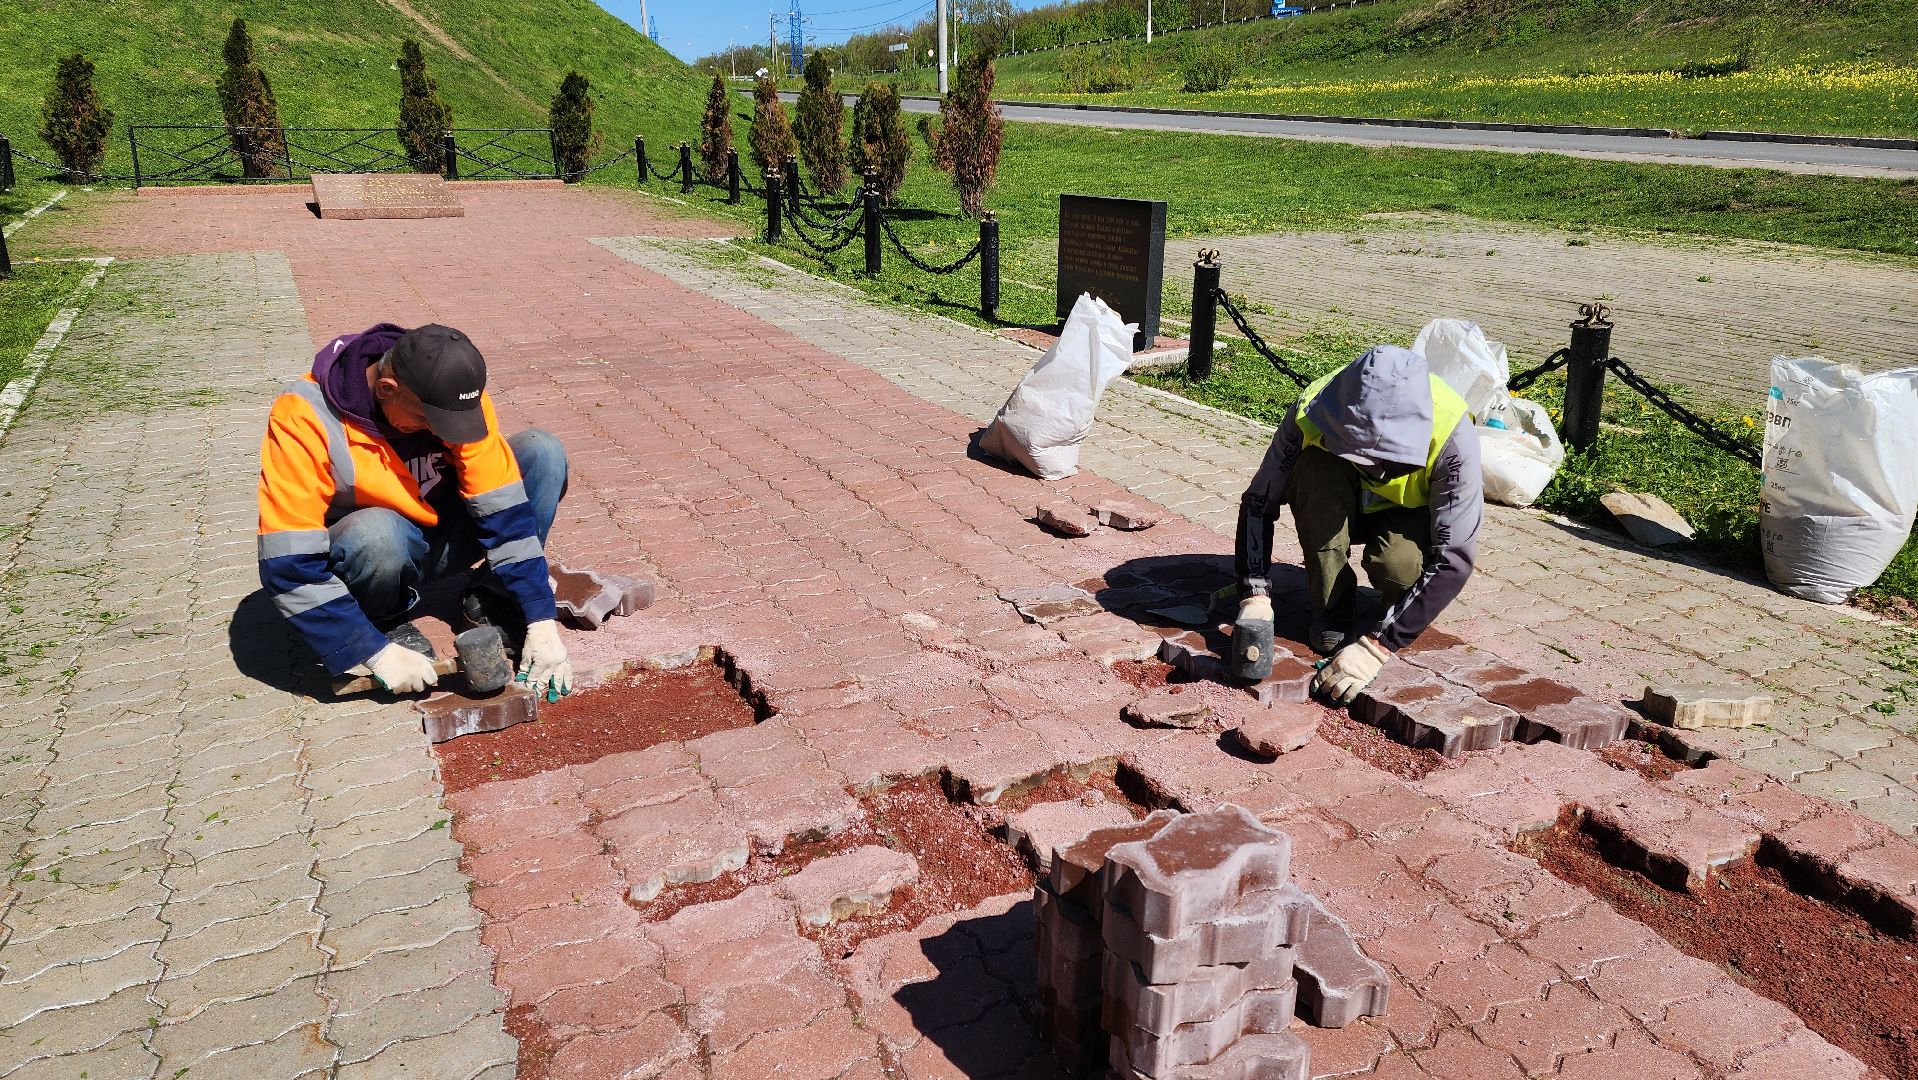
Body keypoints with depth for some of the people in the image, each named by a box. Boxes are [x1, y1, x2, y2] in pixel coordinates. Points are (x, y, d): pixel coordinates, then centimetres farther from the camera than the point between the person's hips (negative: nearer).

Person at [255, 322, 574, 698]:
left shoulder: (455, 394, -19)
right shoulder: (305, 417, -28)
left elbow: (504, 510, -18)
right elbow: (288, 565, -29)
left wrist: (540, 620, -23)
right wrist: (376, 652, -31)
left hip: (442, 536, 3)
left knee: (543, 452, -16)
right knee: (378, 534, -40)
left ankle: (493, 599, -9)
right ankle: (382, 624, -8)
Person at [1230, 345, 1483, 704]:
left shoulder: (1451, 432, -36)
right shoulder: (1315, 408, -31)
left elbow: (1454, 557, -34)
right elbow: (1258, 504, -23)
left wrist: (1375, 647, -41)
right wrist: (1255, 598, -35)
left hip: (1409, 513, -2)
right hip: (1343, 507, 2)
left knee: (1399, 565, -37)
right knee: (1315, 467, -33)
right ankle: (1333, 607, -15)